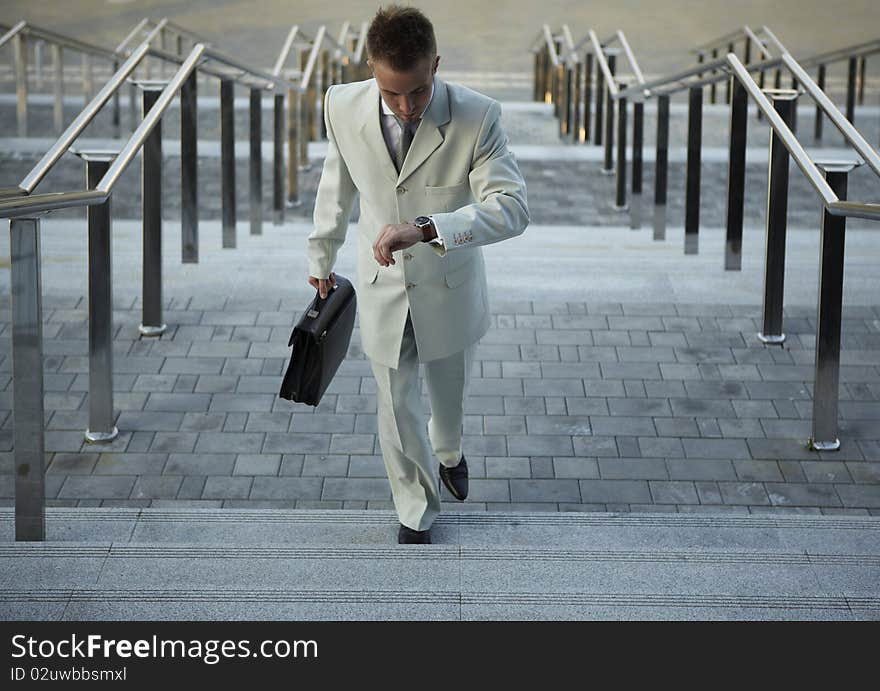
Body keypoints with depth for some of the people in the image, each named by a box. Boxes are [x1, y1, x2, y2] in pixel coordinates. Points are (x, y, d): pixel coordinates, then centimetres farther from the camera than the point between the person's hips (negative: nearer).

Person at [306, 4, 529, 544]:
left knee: (450, 395, 24)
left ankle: (449, 451, 61)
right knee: (397, 414, 14)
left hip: (450, 292, -1)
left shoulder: (477, 116, -27)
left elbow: (512, 207, -34)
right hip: (382, 291, 1)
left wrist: (424, 229, -47)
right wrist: (322, 258, 14)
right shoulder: (344, 106, -18)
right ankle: (416, 514, 40)